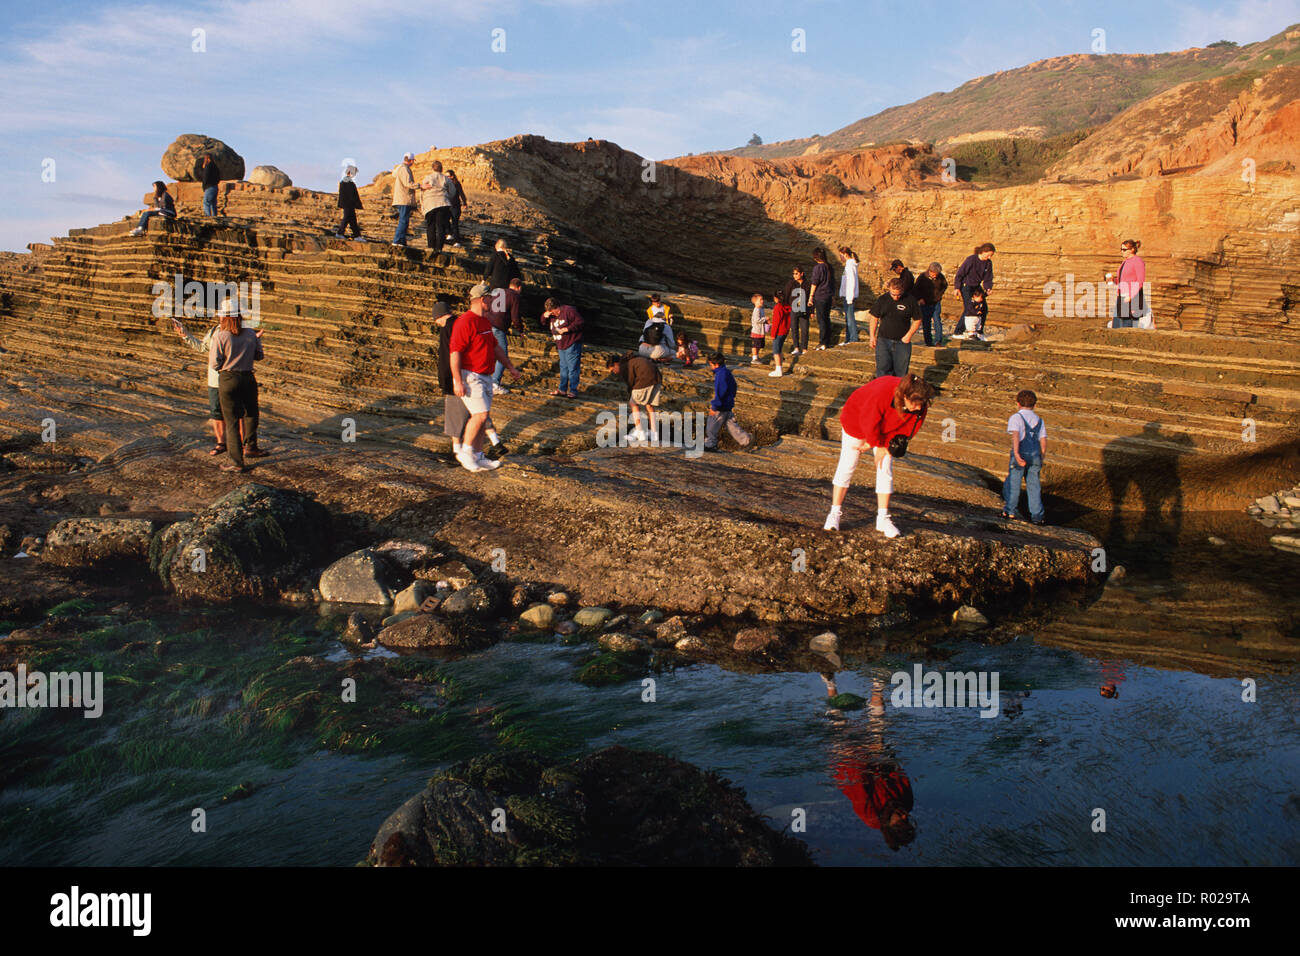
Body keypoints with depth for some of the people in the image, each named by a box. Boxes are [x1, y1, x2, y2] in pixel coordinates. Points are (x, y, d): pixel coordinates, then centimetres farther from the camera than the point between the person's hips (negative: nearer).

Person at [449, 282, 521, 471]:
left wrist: (511, 367, 28)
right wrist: (458, 381, -25)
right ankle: (465, 452, -4)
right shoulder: (465, 322, -15)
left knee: (481, 417, 10)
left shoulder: (485, 322, 16)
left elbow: (495, 347, 29)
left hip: (485, 377, 10)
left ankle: (478, 457, 17)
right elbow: (455, 352, -20)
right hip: (470, 376, -9)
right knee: (480, 414, -17)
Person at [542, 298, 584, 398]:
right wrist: (544, 316, -3)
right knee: (563, 367, 14)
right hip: (561, 346, 9)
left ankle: (573, 391, -3)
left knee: (572, 368, -6)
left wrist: (566, 329, -21)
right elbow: (544, 323, 19)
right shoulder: (552, 315, 11)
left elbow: (579, 322, -17)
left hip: (572, 345, -9)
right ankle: (562, 390, 22)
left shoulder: (569, 310, -13)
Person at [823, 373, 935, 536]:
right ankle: (834, 513, 7)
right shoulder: (882, 394, -43)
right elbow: (869, 423, -31)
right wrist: (878, 443, -14)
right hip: (857, 420, -4)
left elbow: (909, 427, -12)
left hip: (885, 430, 4)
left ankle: (882, 518, 6)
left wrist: (885, 445, -13)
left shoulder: (920, 405, -26)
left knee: (885, 470, -2)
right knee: (847, 465, -2)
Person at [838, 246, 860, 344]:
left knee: (850, 317, -8)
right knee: (848, 317, 13)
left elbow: (851, 282, -19)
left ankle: (853, 340, -6)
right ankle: (848, 339, 19)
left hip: (849, 295, -10)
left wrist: (849, 298, -20)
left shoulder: (850, 265, -14)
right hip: (847, 295, 10)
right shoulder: (850, 264, 16)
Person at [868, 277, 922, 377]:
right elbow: (874, 318, 10)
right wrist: (872, 336, 4)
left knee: (901, 371, 3)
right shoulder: (882, 299, 2)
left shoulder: (910, 301, -3)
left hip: (902, 342, -1)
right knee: (883, 369, -3)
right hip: (883, 340, 1)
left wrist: (909, 335, -6)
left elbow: (917, 320, 4)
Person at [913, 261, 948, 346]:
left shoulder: (940, 277, -5)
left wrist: (940, 294, 6)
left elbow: (945, 285, 17)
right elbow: (915, 289, 0)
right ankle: (928, 342, 11)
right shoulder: (922, 277, -10)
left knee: (937, 321, -10)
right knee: (926, 324, 3)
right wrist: (919, 298, -11)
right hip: (925, 304, 0)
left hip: (936, 303, 0)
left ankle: (938, 341, -9)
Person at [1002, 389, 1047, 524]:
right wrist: (1041, 459, 16)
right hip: (1035, 455, 4)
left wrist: (1016, 454, -25)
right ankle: (1037, 515, 5)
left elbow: (1015, 435, -18)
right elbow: (1043, 441, 9)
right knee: (1034, 485, 8)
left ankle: (1010, 511, 13)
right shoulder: (1039, 420, 13)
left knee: (1013, 482, 7)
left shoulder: (1015, 417, -3)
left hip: (1020, 454, -4)